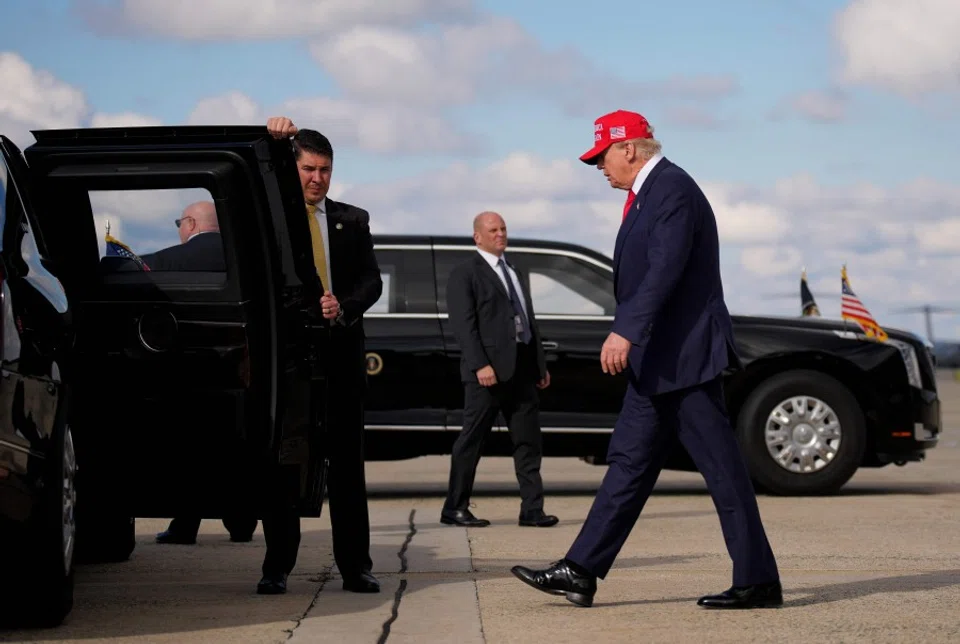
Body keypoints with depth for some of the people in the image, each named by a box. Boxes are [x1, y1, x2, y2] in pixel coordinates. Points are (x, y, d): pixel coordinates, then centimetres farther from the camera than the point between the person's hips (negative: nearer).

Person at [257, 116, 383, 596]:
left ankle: (355, 565, 5)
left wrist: (344, 308, -14)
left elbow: (371, 280, 6)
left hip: (340, 349, 2)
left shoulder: (352, 220, 13)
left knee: (346, 459, 2)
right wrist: (270, 141, -14)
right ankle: (276, 566, 4)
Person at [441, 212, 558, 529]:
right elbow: (463, 323, -12)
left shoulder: (513, 272, 23)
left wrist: (540, 363, 15)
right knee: (471, 439, -1)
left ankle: (532, 508, 5)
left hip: (522, 366, 7)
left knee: (528, 440, 3)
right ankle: (455, 508, 6)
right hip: (489, 369, -7)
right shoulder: (465, 274, -2)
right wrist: (480, 365, -21)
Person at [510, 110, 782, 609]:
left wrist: (626, 332, -31)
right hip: (655, 360, 11)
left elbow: (666, 268, -25)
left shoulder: (673, 189, -14)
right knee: (629, 461, 9)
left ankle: (758, 581, 1)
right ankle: (581, 572, 11)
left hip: (684, 355, -11)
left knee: (720, 465, -5)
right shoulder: (648, 194, 17)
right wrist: (630, 337, 24)